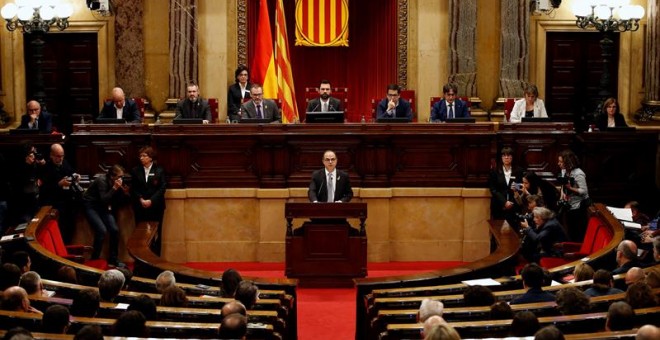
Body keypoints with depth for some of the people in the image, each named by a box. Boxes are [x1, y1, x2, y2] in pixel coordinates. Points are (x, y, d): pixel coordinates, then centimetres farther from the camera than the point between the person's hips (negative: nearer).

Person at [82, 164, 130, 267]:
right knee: (102, 230, -23)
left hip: (103, 207, 7)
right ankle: (94, 260, -13)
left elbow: (118, 201, 1)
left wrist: (125, 193, -16)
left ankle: (113, 260, 6)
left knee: (114, 230, -7)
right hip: (90, 206, -6)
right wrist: (114, 188, -32)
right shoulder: (102, 180, -23)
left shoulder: (116, 183, -4)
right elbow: (104, 200, -30)